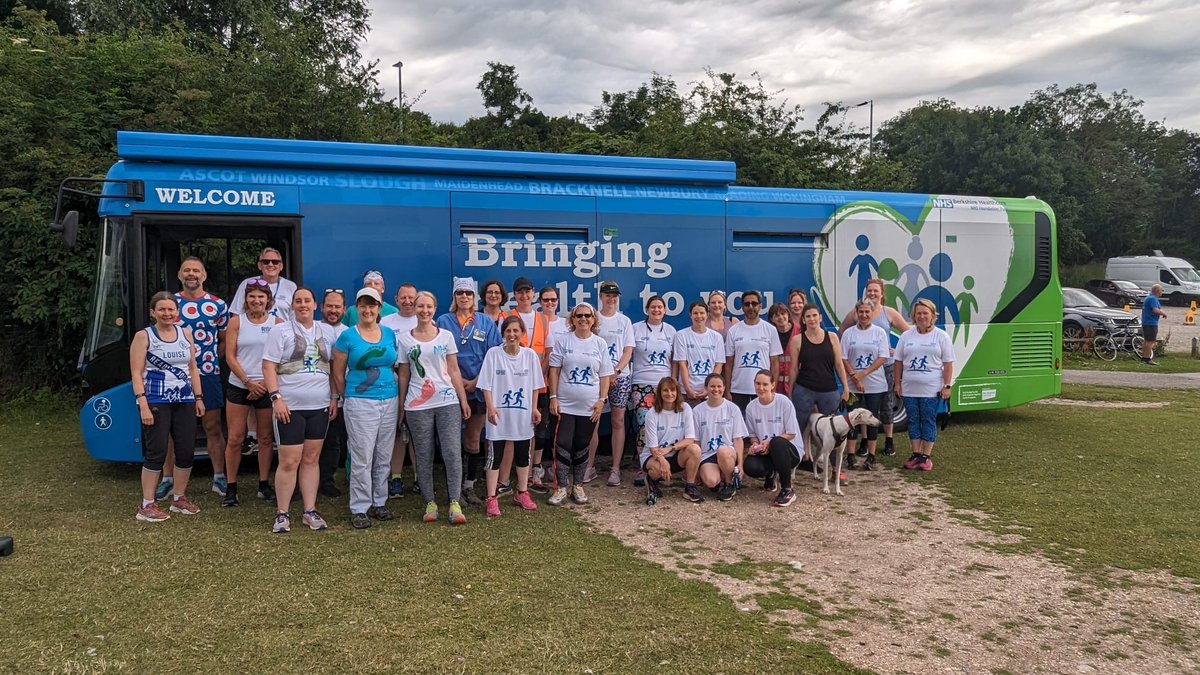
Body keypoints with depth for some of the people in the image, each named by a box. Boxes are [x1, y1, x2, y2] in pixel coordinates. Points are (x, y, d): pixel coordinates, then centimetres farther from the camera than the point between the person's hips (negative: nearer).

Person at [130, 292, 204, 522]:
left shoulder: (185, 334, 12)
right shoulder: (143, 336, -2)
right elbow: (136, 373, -7)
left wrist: (198, 397, 11)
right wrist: (143, 405, -15)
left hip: (184, 401, 5)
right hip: (156, 402, -5)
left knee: (187, 451, 5)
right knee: (156, 452, -6)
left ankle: (179, 498, 21)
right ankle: (147, 506, 2)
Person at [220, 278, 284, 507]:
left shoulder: (277, 323, 3)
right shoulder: (236, 321, 2)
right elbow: (230, 357, -2)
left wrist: (265, 383, -8)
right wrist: (249, 382, -10)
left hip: (266, 387, 1)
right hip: (239, 386, 0)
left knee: (266, 438, 7)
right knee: (235, 438, 0)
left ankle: (264, 485, 18)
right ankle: (231, 488, 10)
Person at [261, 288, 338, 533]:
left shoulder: (327, 331, 11)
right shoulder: (280, 330, -1)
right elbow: (269, 367, -6)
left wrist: (335, 397, 7)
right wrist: (276, 398, -15)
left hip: (319, 406, 4)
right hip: (290, 406, -4)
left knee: (311, 459, 10)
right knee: (289, 462, -3)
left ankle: (310, 511, 16)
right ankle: (282, 514, 8)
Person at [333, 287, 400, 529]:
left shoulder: (389, 334, 9)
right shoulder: (347, 336, -3)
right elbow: (338, 375, 3)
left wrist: (399, 397, 12)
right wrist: (348, 398, 8)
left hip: (390, 401, 4)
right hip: (360, 403, -4)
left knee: (384, 458, 10)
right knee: (362, 459, -3)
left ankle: (379, 503, 22)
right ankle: (359, 509, 7)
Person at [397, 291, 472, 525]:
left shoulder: (446, 336, 6)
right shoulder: (405, 339, 5)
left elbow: (454, 371, 7)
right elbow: (404, 375, 9)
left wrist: (463, 400, 3)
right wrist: (401, 406, 7)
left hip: (448, 402, 0)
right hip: (417, 406, 0)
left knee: (452, 452, -8)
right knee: (424, 455, 5)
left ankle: (454, 503, -4)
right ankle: (430, 503, 15)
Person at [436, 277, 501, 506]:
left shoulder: (486, 322, 6)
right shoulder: (444, 321, 3)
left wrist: (476, 381, -9)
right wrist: (459, 380, -10)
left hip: (478, 388, 2)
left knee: (473, 439, 8)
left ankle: (469, 487, 17)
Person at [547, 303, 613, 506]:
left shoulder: (600, 343, 5)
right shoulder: (563, 340, 1)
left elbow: (605, 375, 6)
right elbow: (554, 370, 1)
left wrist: (602, 400, -2)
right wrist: (553, 397, -4)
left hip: (589, 406, 1)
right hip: (565, 404, -1)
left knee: (582, 446, 10)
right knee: (563, 445, -6)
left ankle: (578, 486, 21)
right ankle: (561, 487, 3)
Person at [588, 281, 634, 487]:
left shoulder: (624, 321, 8)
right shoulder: (593, 319, 4)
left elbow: (628, 351, 3)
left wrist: (616, 372, -11)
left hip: (620, 377, 1)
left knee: (618, 421, 3)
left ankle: (615, 468, 9)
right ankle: (590, 466, 8)